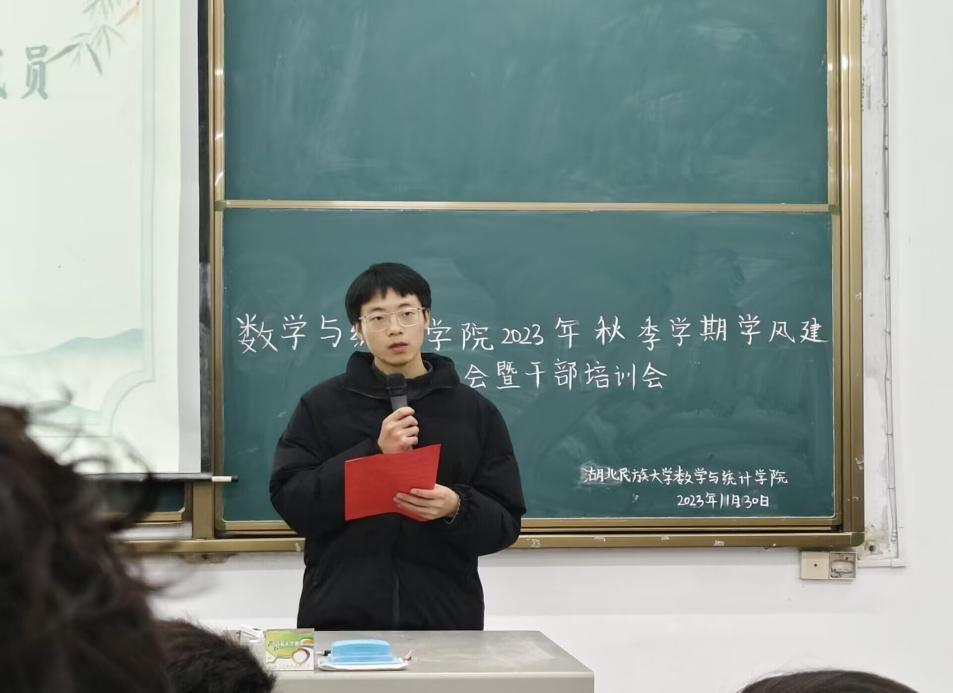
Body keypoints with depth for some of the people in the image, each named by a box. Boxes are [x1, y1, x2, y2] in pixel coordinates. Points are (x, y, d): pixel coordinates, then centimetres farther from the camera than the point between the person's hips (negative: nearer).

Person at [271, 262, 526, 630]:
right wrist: (373, 453, -14)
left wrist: (456, 509, -16)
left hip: (445, 619, 1)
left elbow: (505, 522, 5)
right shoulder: (320, 405, 5)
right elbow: (291, 502, -4)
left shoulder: (475, 411, 7)